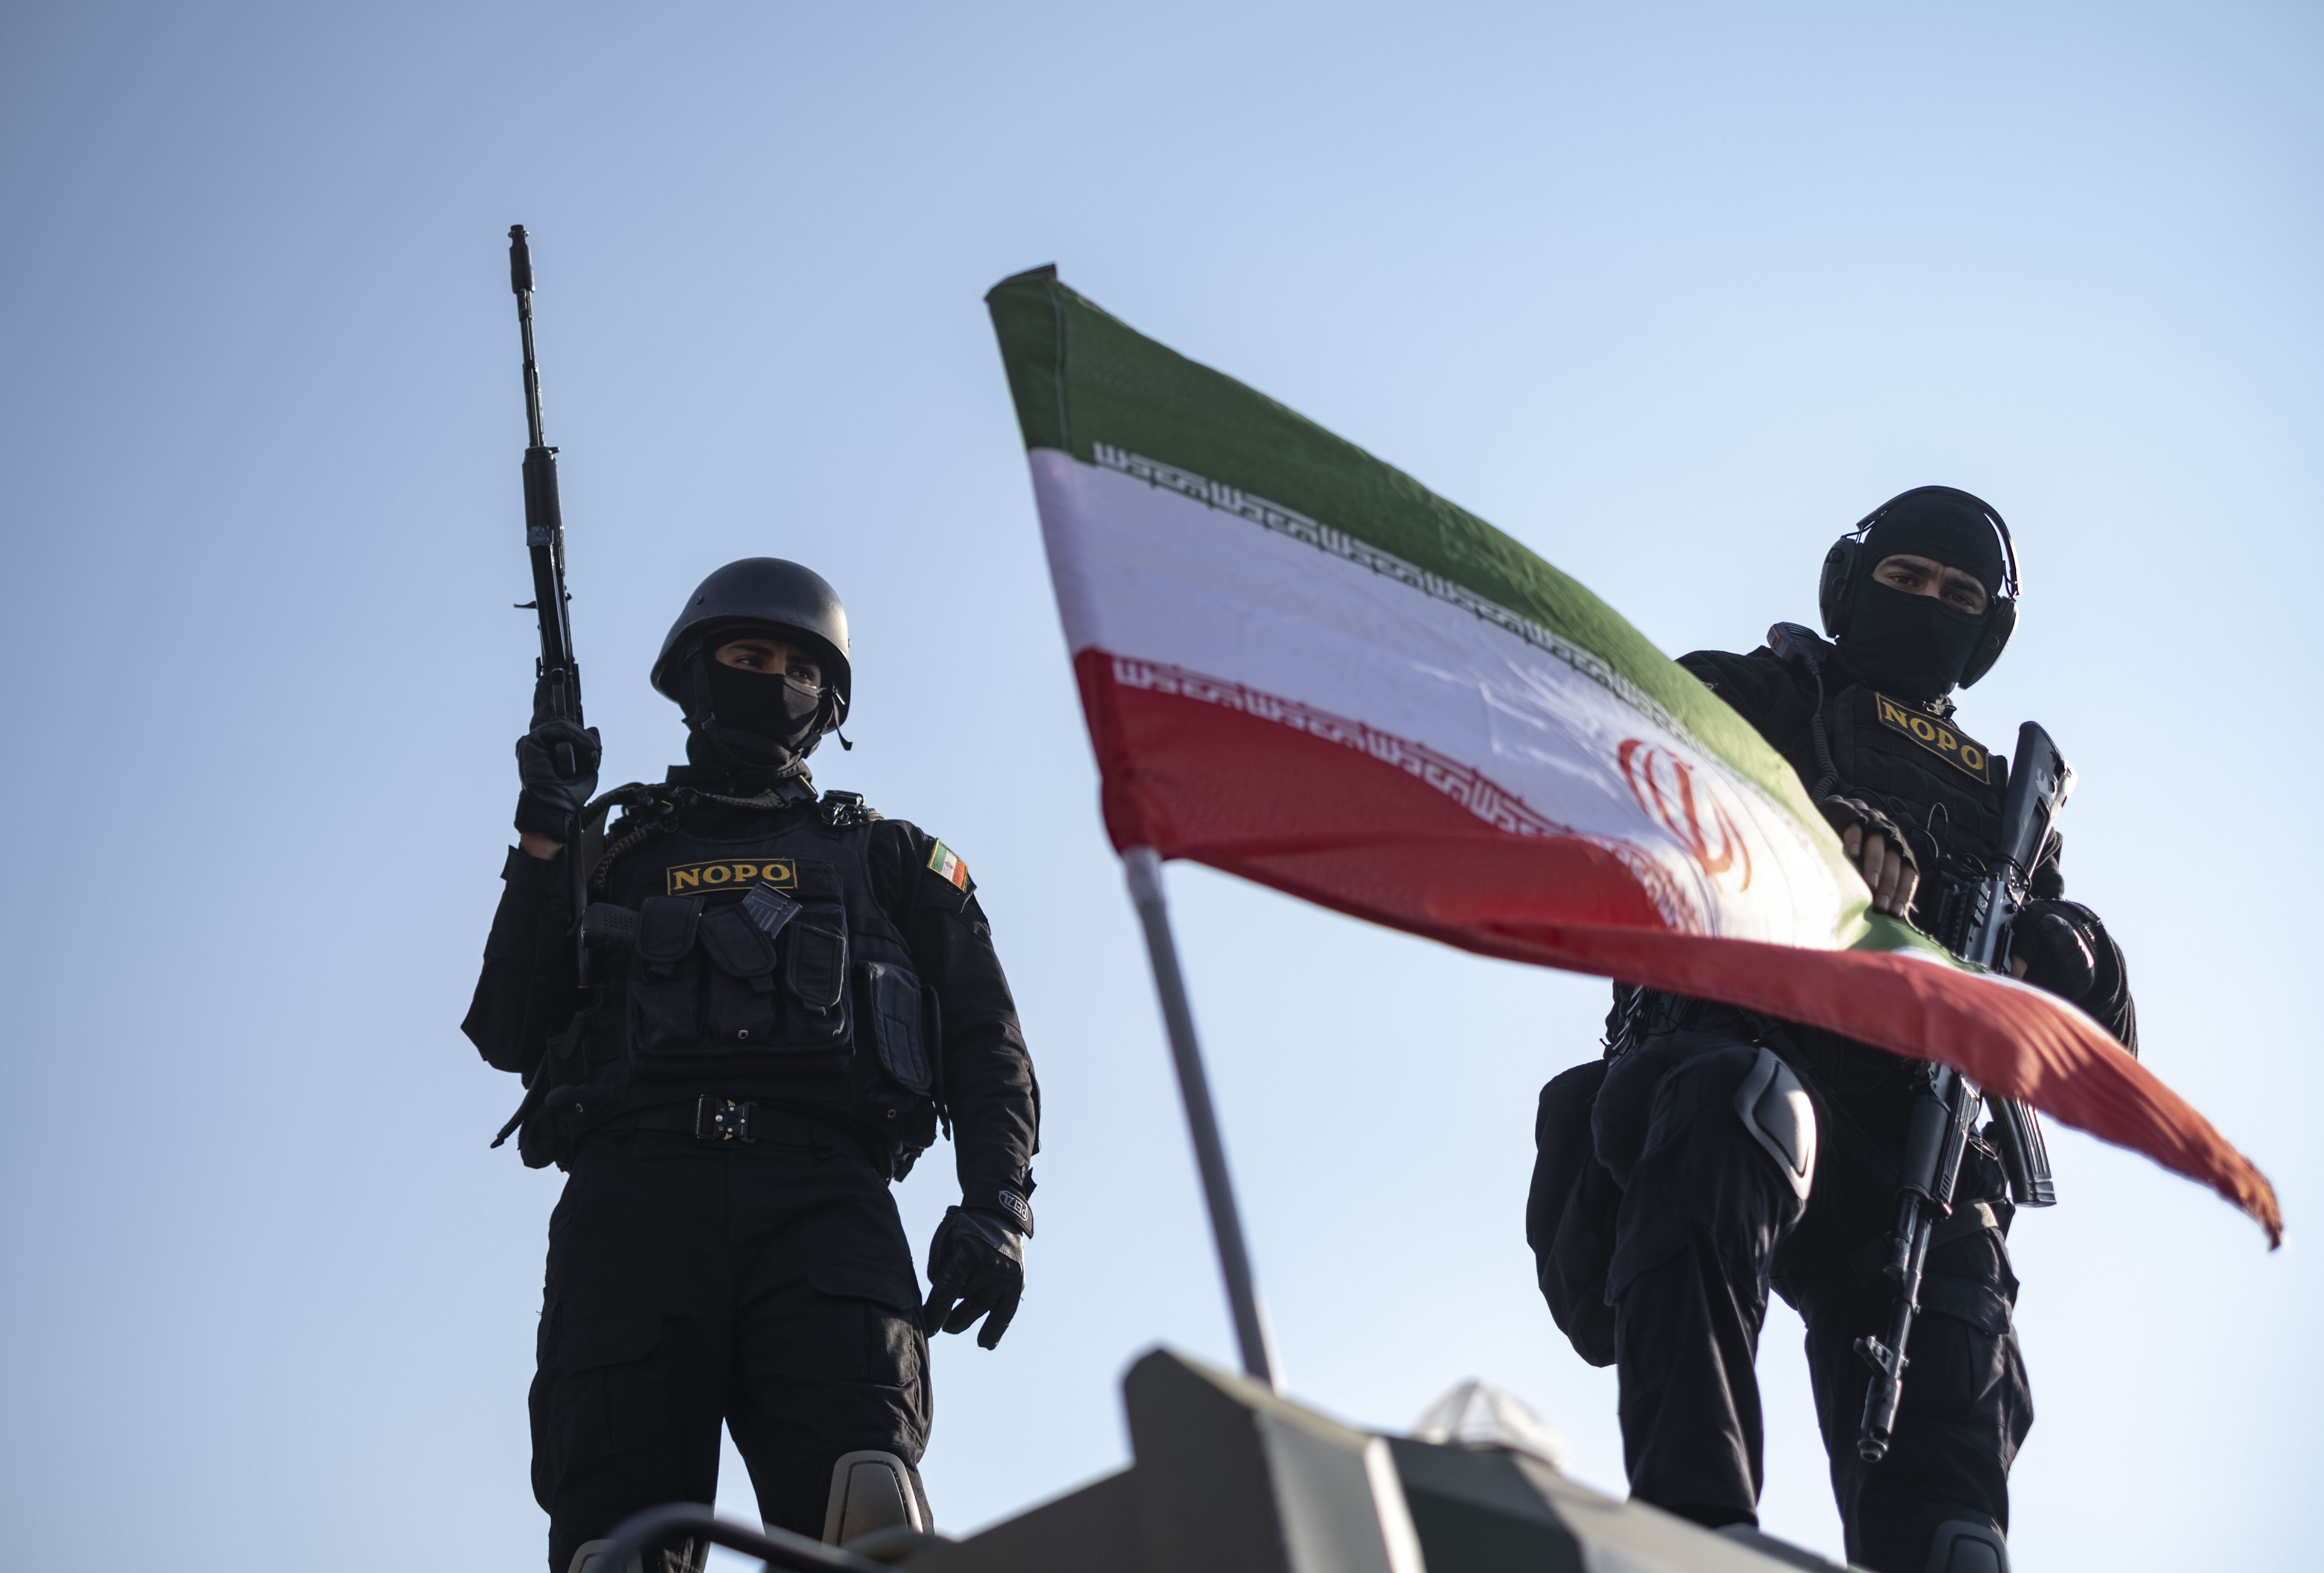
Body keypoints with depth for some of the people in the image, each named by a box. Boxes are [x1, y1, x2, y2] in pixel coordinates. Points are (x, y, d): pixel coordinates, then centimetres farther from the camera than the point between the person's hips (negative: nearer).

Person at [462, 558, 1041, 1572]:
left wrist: (997, 1206, 1)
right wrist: (544, 836, 12)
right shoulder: (612, 852, 30)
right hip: (637, 1192, 1)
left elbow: (985, 1048, 21)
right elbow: (510, 1037, 19)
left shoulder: (889, 860, 30)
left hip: (821, 1196, -1)